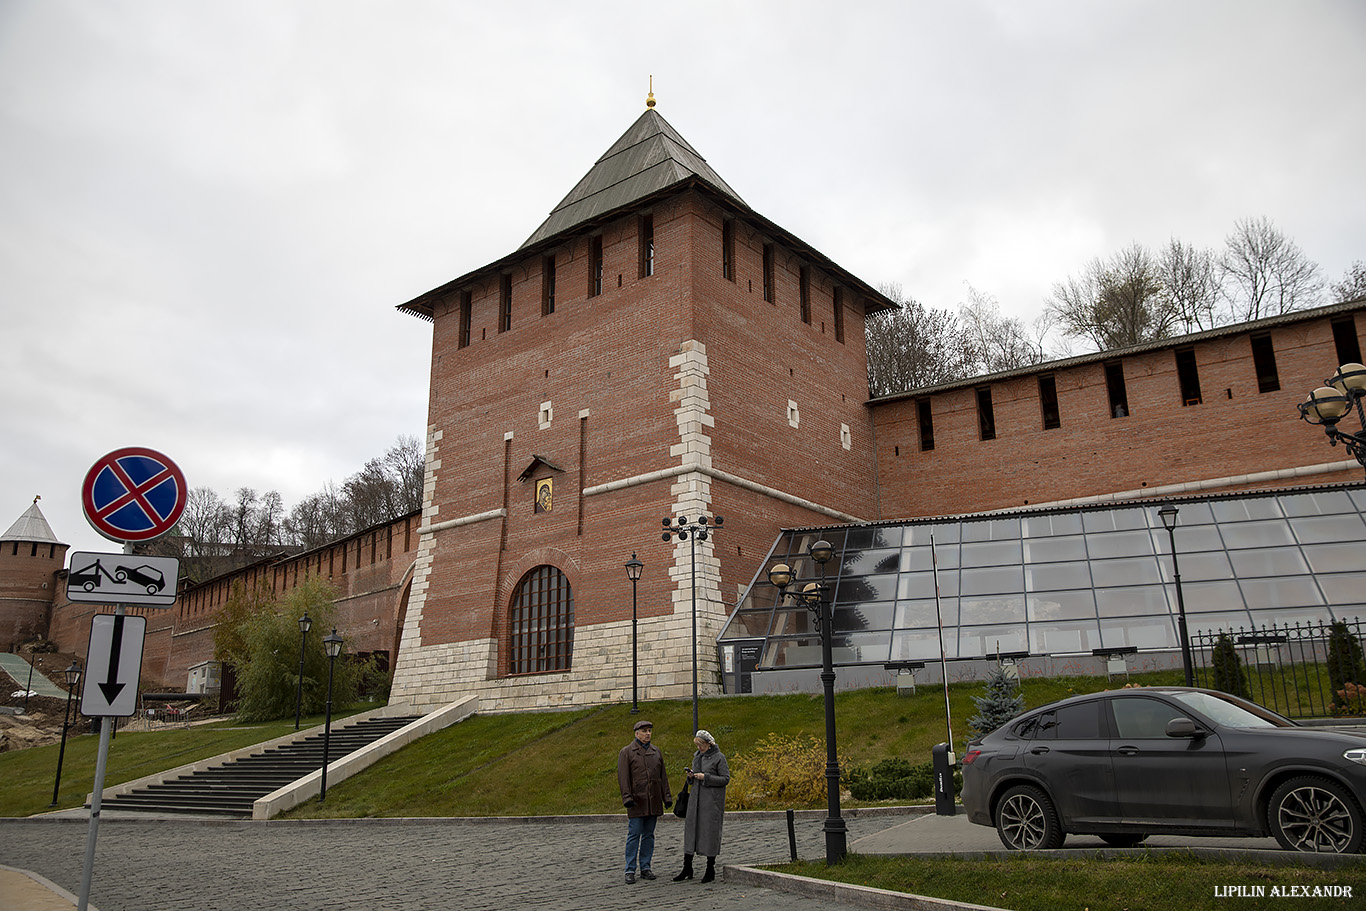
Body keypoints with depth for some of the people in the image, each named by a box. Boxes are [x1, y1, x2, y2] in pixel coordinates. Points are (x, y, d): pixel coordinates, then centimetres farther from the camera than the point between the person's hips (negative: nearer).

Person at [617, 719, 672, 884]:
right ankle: (630, 870, 2)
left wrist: (667, 797, 8)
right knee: (634, 835, -4)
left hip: (653, 801, 5)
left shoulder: (656, 751, 13)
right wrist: (627, 797, -17)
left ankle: (645, 868, 16)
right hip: (636, 801, -5)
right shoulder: (626, 752, -1)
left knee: (649, 835, 8)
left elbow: (663, 776, 15)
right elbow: (623, 776, -8)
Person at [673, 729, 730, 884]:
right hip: (696, 798, 6)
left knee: (710, 832, -2)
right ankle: (687, 868, 10)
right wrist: (691, 776, -2)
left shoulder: (719, 758, -7)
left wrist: (705, 777, -18)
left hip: (712, 801, -6)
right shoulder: (697, 756, 13)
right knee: (690, 829, 3)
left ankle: (711, 869, 10)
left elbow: (725, 779, -11)